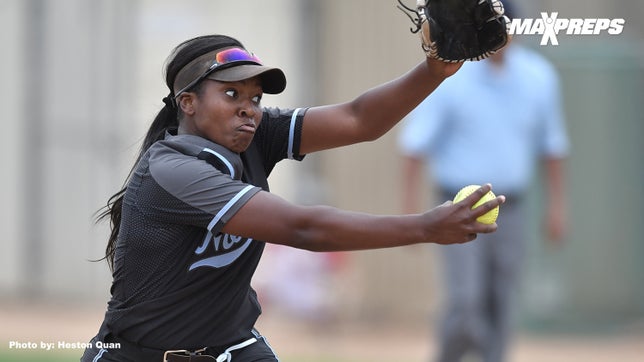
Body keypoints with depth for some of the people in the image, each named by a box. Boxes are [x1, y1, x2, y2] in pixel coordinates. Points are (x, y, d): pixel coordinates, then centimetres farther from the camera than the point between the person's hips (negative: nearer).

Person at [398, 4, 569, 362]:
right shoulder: (448, 77, -13)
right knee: (466, 302, -14)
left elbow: (552, 144, 11)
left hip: (509, 213, 4)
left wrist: (556, 205, 9)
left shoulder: (538, 77, -1)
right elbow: (415, 144, -11)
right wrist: (410, 213, -14)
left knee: (498, 313, 3)